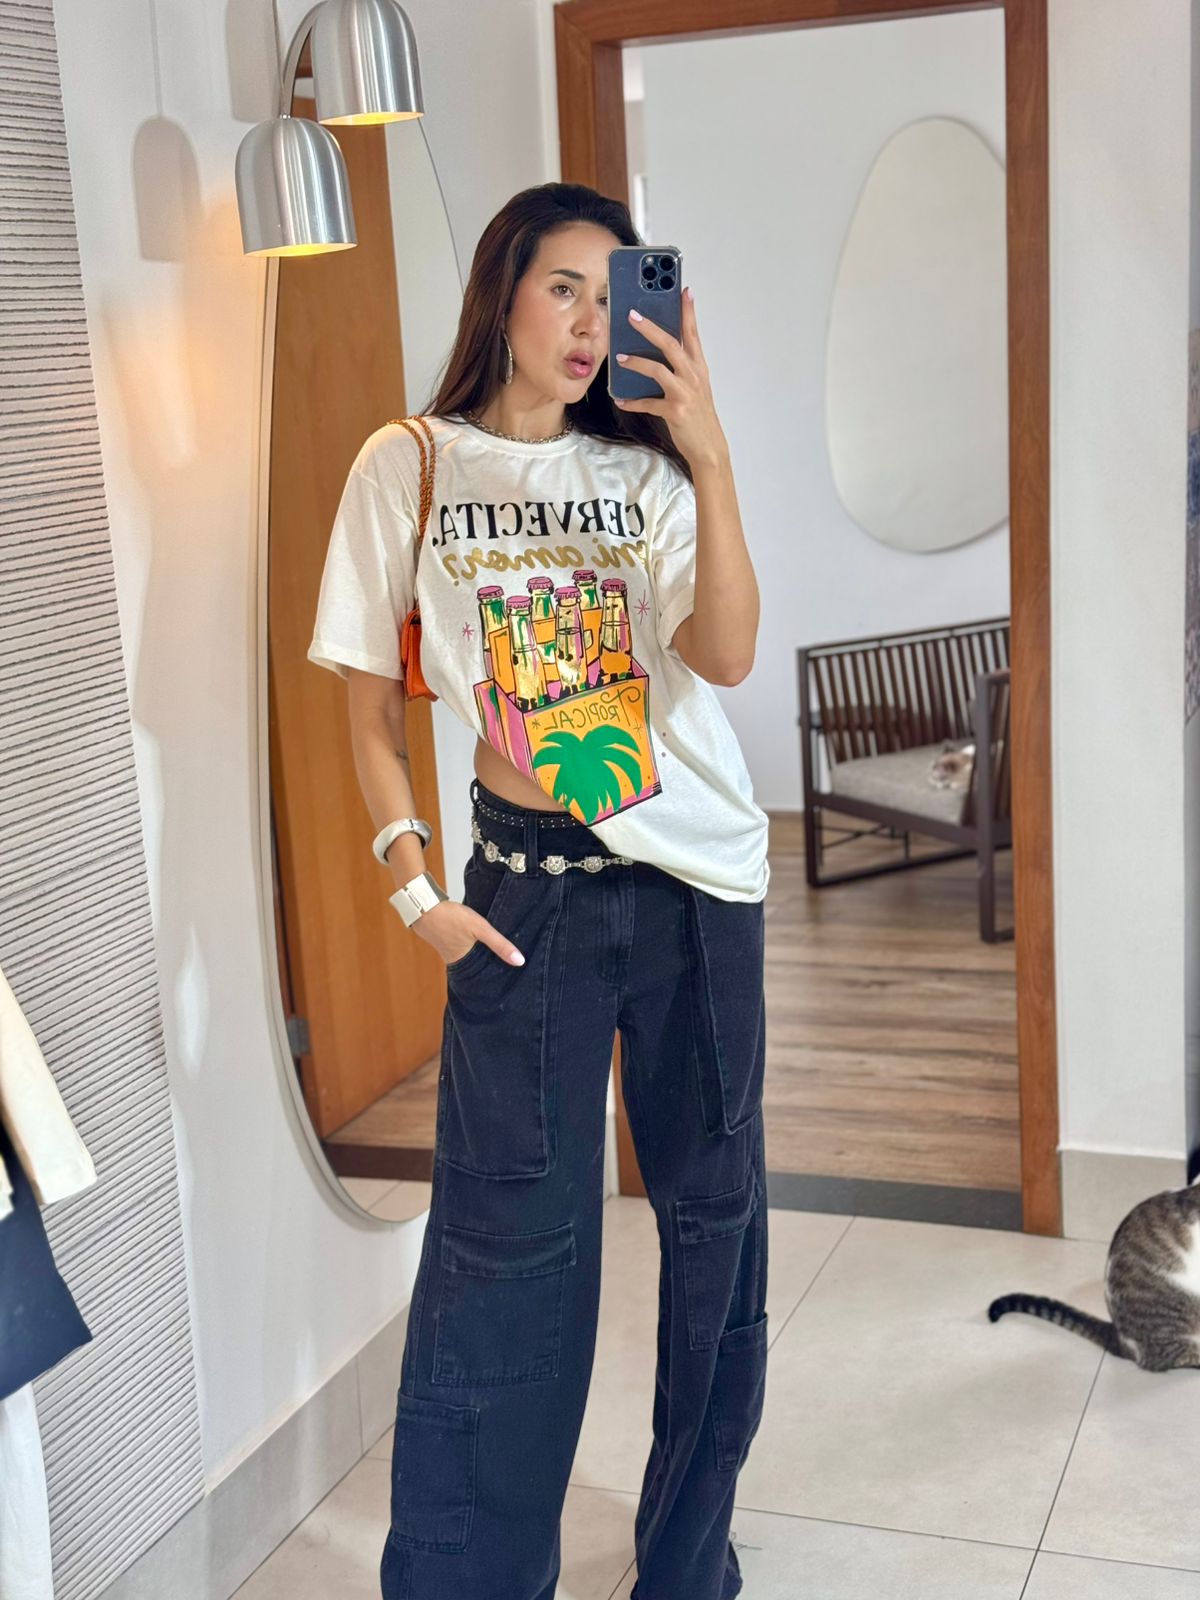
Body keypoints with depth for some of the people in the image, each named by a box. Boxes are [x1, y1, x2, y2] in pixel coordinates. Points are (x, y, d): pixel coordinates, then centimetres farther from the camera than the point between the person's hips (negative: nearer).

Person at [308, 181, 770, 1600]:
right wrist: (414, 887, -5)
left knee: (711, 1210, 8)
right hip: (530, 886, -2)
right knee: (508, 1237, -3)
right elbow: (373, 711, 3)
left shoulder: (647, 471, 4)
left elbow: (724, 654, -12)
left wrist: (708, 455, -20)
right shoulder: (408, 468, 0)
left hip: (702, 879, 3)